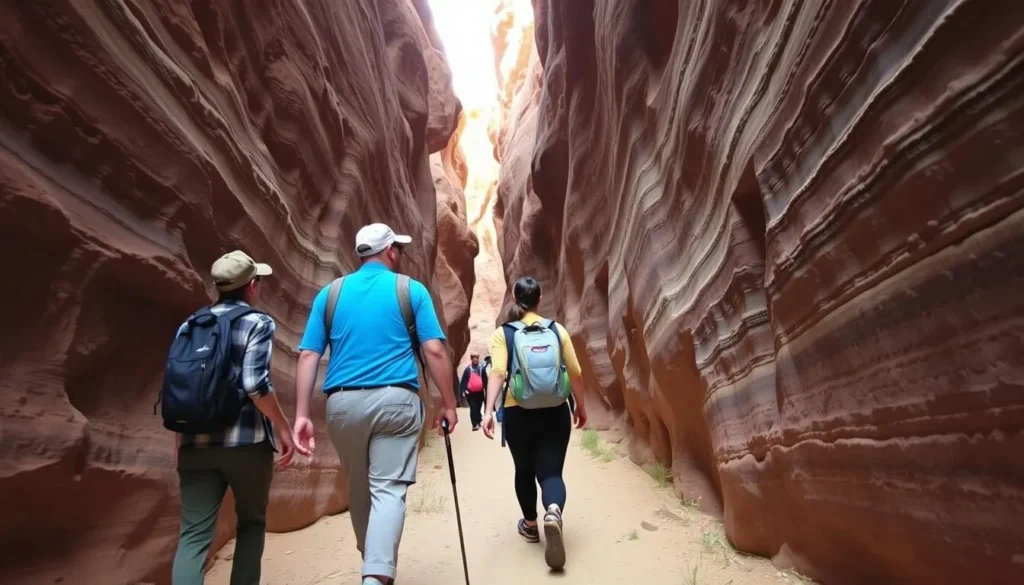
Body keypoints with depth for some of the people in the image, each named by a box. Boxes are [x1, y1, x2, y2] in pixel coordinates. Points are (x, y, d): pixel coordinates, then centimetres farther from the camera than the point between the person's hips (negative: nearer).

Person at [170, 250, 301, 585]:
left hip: (196, 442, 5)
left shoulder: (189, 326, 12)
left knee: (193, 534, 6)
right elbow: (255, 383, -17)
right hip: (245, 440, -4)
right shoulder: (258, 323, -6)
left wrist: (179, 439, 23)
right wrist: (283, 428, -7)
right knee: (251, 522, 16)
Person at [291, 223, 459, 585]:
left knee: (359, 488, 20)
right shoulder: (411, 290, 2)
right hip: (395, 400, -3)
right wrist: (448, 403, 1)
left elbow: (308, 357, 2)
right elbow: (435, 351, -6)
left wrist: (301, 415, 3)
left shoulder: (330, 294, 9)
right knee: (388, 489, 1)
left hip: (343, 403, 4)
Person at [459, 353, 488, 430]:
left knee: (478, 408, 12)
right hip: (470, 392, -3)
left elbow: (485, 380, 6)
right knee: (473, 407, -9)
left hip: (480, 392, 3)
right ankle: (475, 425, -8)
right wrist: (464, 390, -12)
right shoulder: (468, 369, -4)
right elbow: (464, 380, -3)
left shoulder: (481, 368, 2)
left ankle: (478, 423, 26)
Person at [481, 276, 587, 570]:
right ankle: (553, 512, -24)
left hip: (518, 413, 0)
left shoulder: (502, 333, -3)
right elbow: (575, 373, 2)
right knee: (551, 471, 5)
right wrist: (581, 406, 14)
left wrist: (488, 410, -20)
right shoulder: (557, 329, 1)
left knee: (525, 471, 20)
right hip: (555, 412, 0)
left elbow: (498, 373, -17)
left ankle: (530, 525, 36)